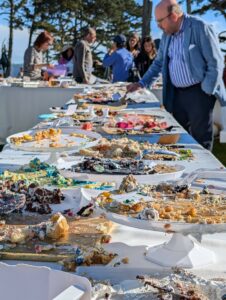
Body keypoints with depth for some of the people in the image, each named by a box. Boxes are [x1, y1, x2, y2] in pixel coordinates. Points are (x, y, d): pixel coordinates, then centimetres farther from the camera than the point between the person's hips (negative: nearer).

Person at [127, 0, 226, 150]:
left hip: (199, 92, -7)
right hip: (177, 94, 7)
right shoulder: (167, 35, 10)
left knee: (201, 140, -1)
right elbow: (159, 63, 21)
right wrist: (141, 83, 13)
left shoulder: (200, 28, -12)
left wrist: (206, 92, -14)